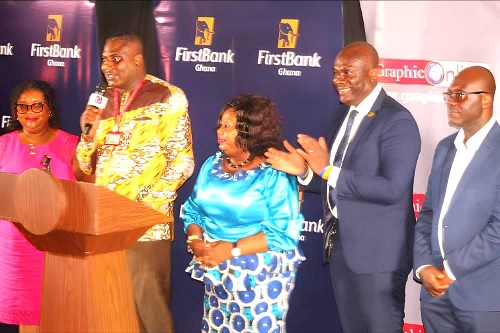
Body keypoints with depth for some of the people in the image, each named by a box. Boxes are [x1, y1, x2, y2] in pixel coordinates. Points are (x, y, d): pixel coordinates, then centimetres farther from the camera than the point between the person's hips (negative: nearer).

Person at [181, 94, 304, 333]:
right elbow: (192, 210, 8)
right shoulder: (212, 165, 6)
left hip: (260, 277, -6)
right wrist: (194, 240, -12)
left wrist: (233, 249, -25)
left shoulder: (274, 175, -15)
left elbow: (284, 232, -20)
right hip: (217, 273, 6)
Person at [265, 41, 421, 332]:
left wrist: (327, 170, -25)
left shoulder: (397, 120, -16)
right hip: (340, 243, 8)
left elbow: (392, 189, -26)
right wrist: (304, 170, -6)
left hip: (377, 250, -8)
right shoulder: (344, 115, 11)